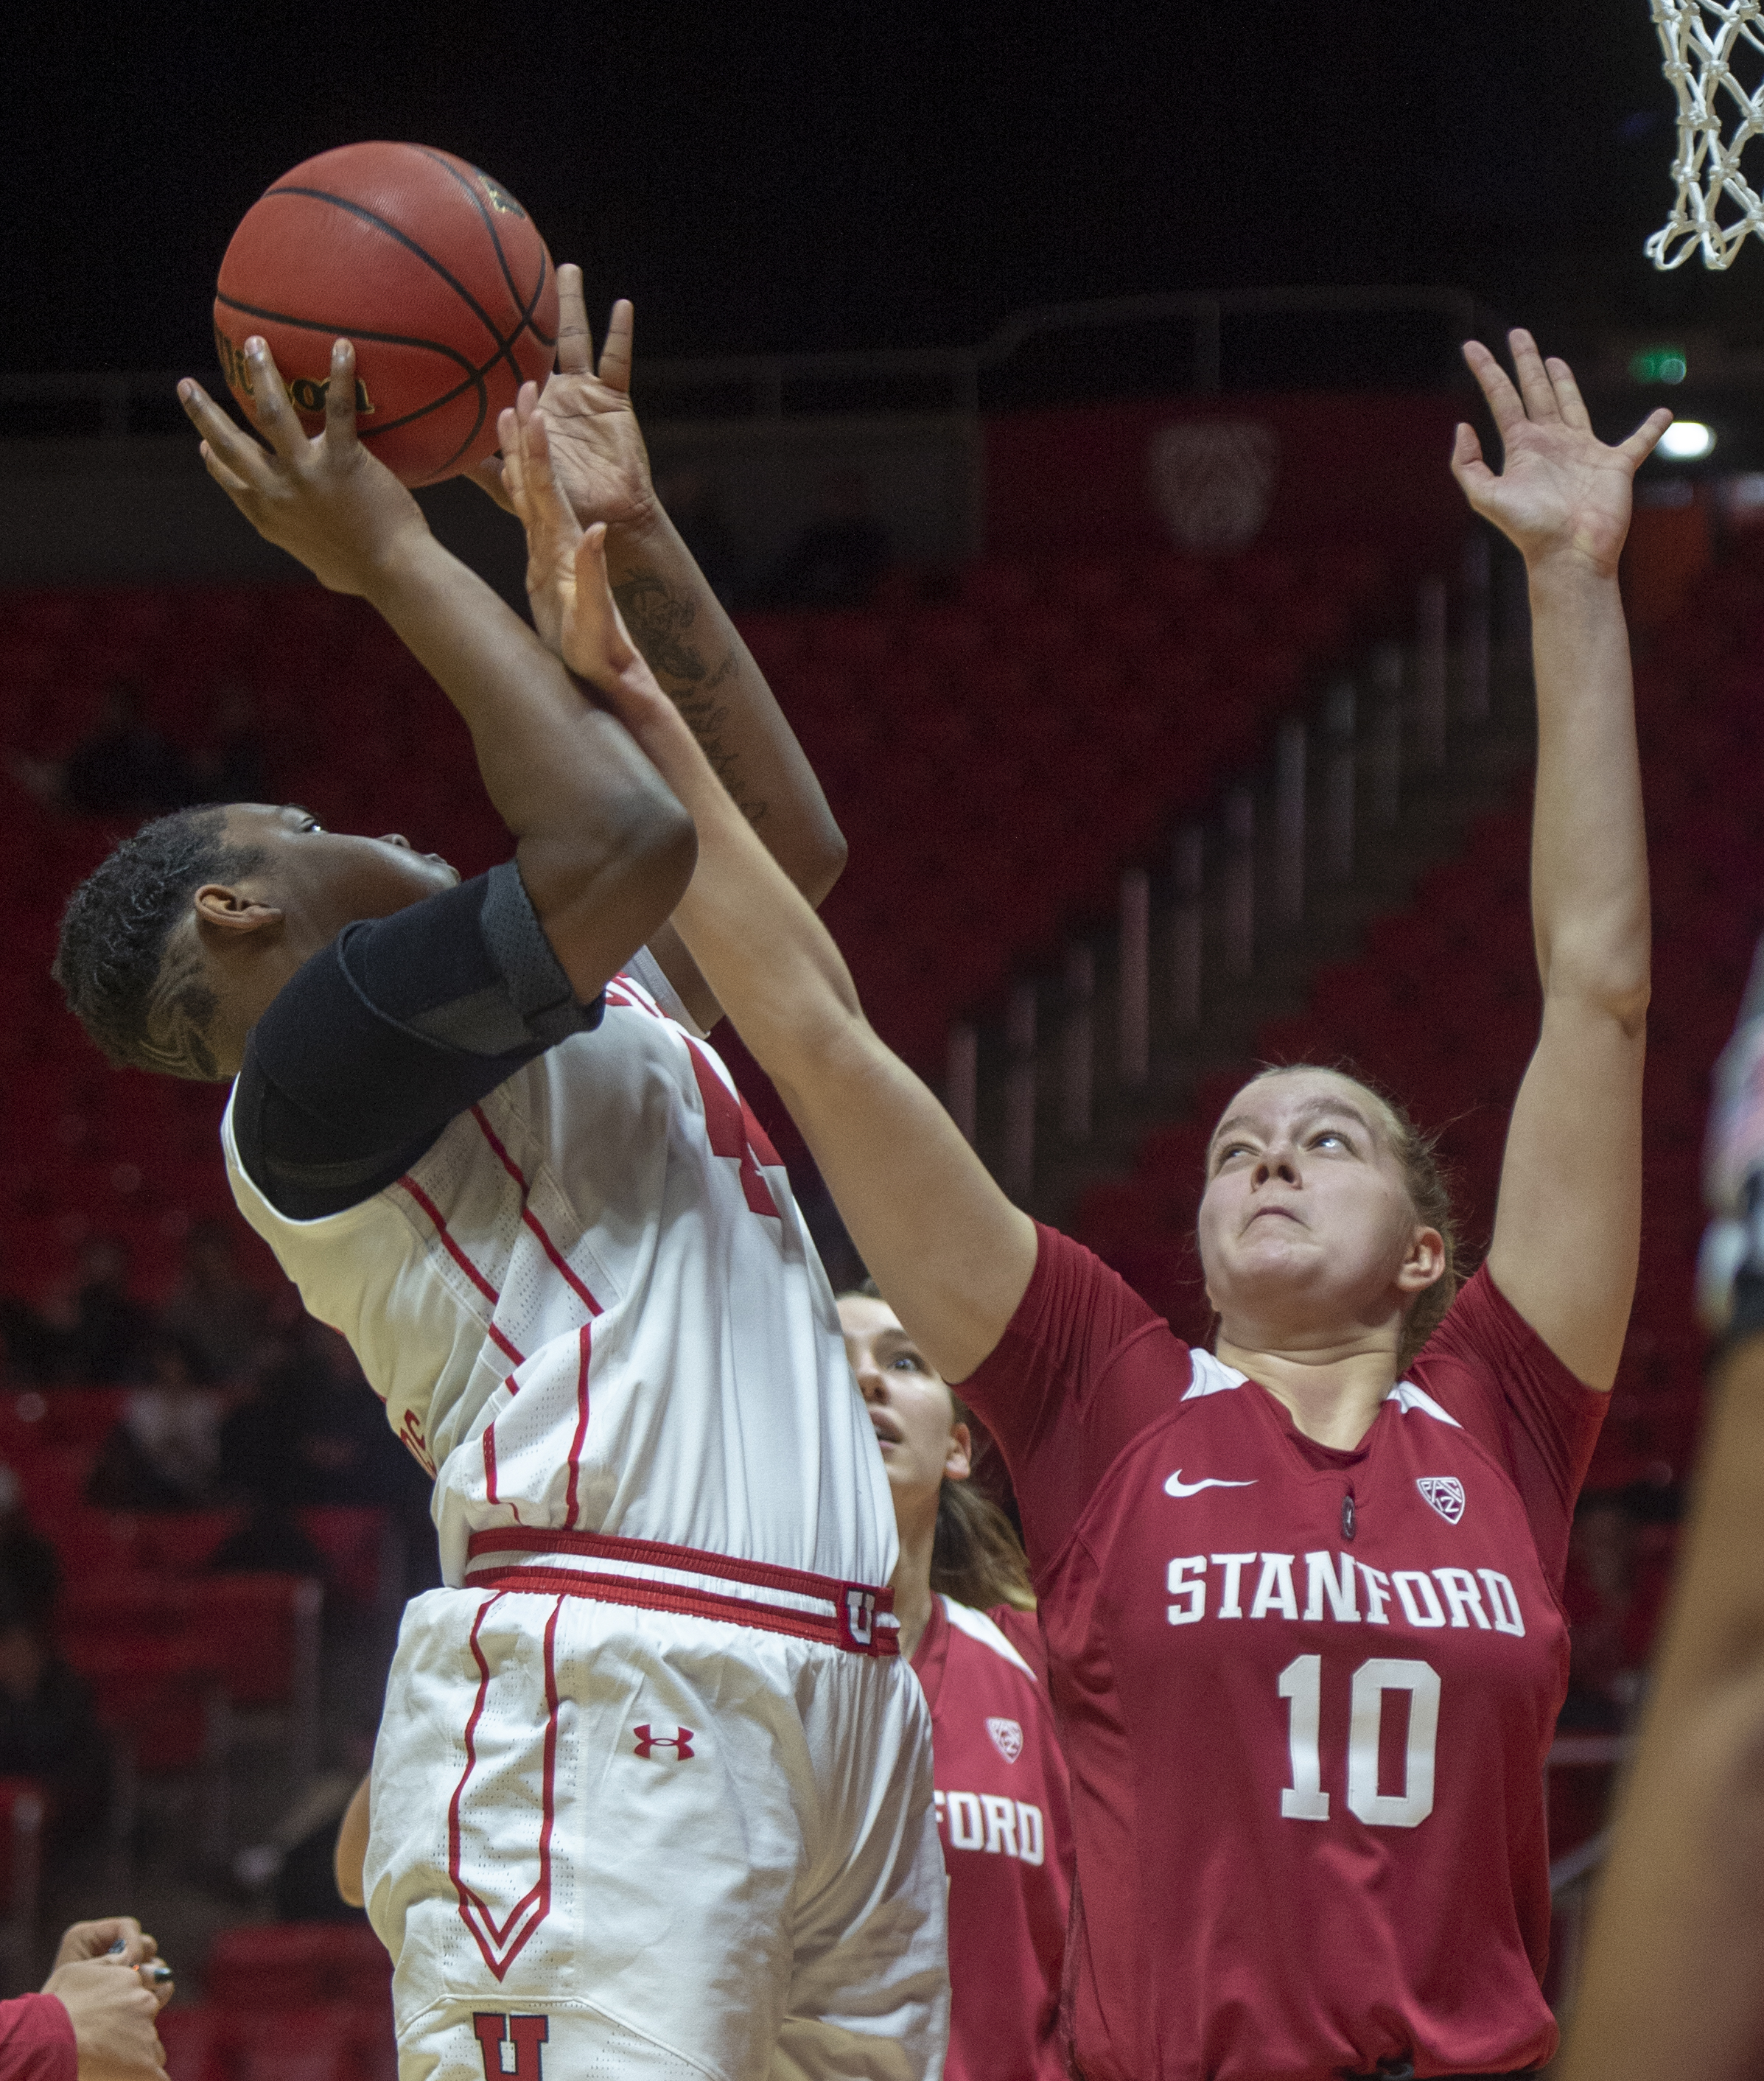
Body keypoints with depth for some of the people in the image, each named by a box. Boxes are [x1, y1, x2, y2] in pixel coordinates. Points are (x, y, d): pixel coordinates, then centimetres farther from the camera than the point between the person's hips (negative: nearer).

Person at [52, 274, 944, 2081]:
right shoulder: (317, 1053, -1)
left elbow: (782, 843, 34)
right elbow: (621, 843, -14)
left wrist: (634, 539, 29)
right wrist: (393, 559, -4)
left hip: (828, 1691, 9)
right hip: (602, 1682, -9)